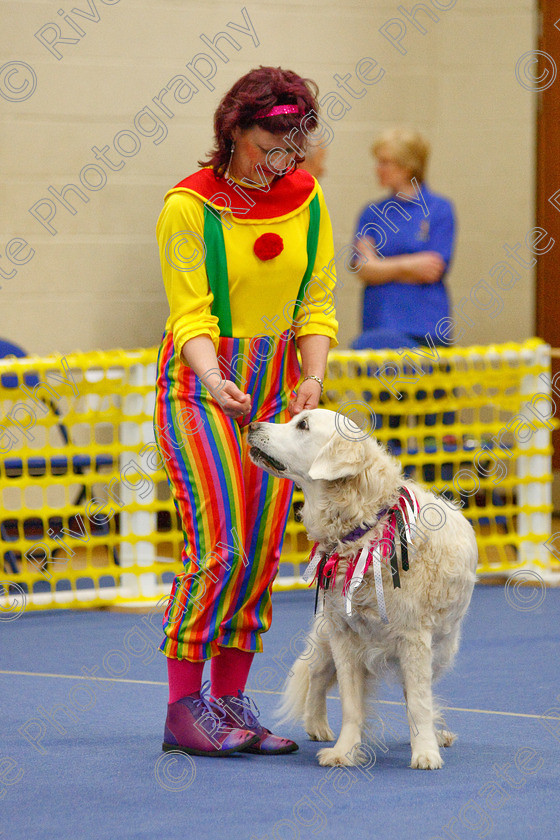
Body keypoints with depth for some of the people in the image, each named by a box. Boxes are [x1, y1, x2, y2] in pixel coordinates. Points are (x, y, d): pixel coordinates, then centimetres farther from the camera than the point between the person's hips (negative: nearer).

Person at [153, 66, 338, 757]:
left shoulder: (306, 199, 2)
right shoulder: (189, 206, -12)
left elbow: (315, 305, 5)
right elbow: (191, 315, -14)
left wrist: (313, 377, -12)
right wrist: (214, 379, -32)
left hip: (275, 383, 5)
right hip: (201, 384, -5)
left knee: (263, 548, 2)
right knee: (218, 546, -14)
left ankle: (231, 703, 9)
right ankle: (183, 708, -7)